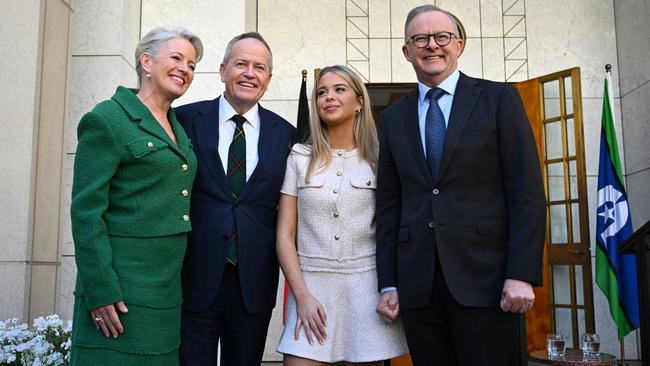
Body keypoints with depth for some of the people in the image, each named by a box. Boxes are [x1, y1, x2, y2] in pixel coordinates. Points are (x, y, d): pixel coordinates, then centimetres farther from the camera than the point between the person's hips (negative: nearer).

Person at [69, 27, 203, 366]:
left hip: (167, 290, 7)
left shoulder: (178, 129, 15)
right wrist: (100, 292, -18)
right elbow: (86, 212, -13)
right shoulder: (107, 119, -8)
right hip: (121, 292, -7)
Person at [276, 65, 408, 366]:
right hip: (310, 286, 0)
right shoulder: (299, 158, 5)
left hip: (367, 287, 0)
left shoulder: (378, 159, 4)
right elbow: (284, 235, 2)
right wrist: (302, 296, -7)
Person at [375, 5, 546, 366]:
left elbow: (526, 191, -3)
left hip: (484, 275, -2)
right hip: (417, 283, 3)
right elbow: (389, 204, 10)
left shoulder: (498, 98, 3)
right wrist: (388, 283, 6)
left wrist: (522, 274, -10)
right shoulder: (394, 117, 13)